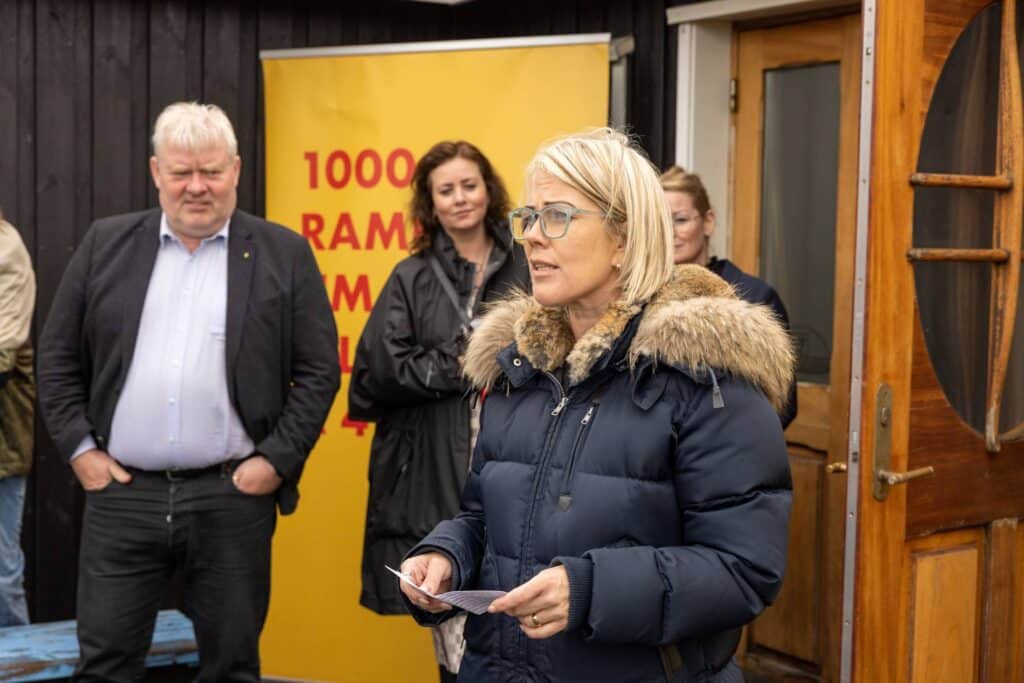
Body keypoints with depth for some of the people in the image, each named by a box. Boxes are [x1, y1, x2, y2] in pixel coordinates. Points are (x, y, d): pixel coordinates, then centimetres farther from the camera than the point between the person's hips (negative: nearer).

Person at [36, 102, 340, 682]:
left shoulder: (284, 254, 1)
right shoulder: (107, 244, 7)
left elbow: (319, 370, -1)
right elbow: (59, 357, 10)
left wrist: (276, 460, -7)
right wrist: (79, 448, 1)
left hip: (233, 497, -1)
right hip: (121, 493, 2)